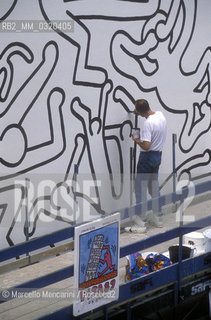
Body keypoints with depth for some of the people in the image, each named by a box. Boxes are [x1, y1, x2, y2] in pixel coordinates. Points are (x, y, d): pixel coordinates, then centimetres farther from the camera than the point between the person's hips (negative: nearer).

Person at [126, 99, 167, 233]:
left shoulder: (148, 123, -26)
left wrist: (137, 140, -9)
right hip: (158, 155, 9)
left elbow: (146, 146, -27)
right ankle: (158, 218, 28)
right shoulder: (160, 115, 0)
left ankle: (140, 224, -4)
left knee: (141, 189, -3)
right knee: (154, 187, 20)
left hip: (147, 157, -9)